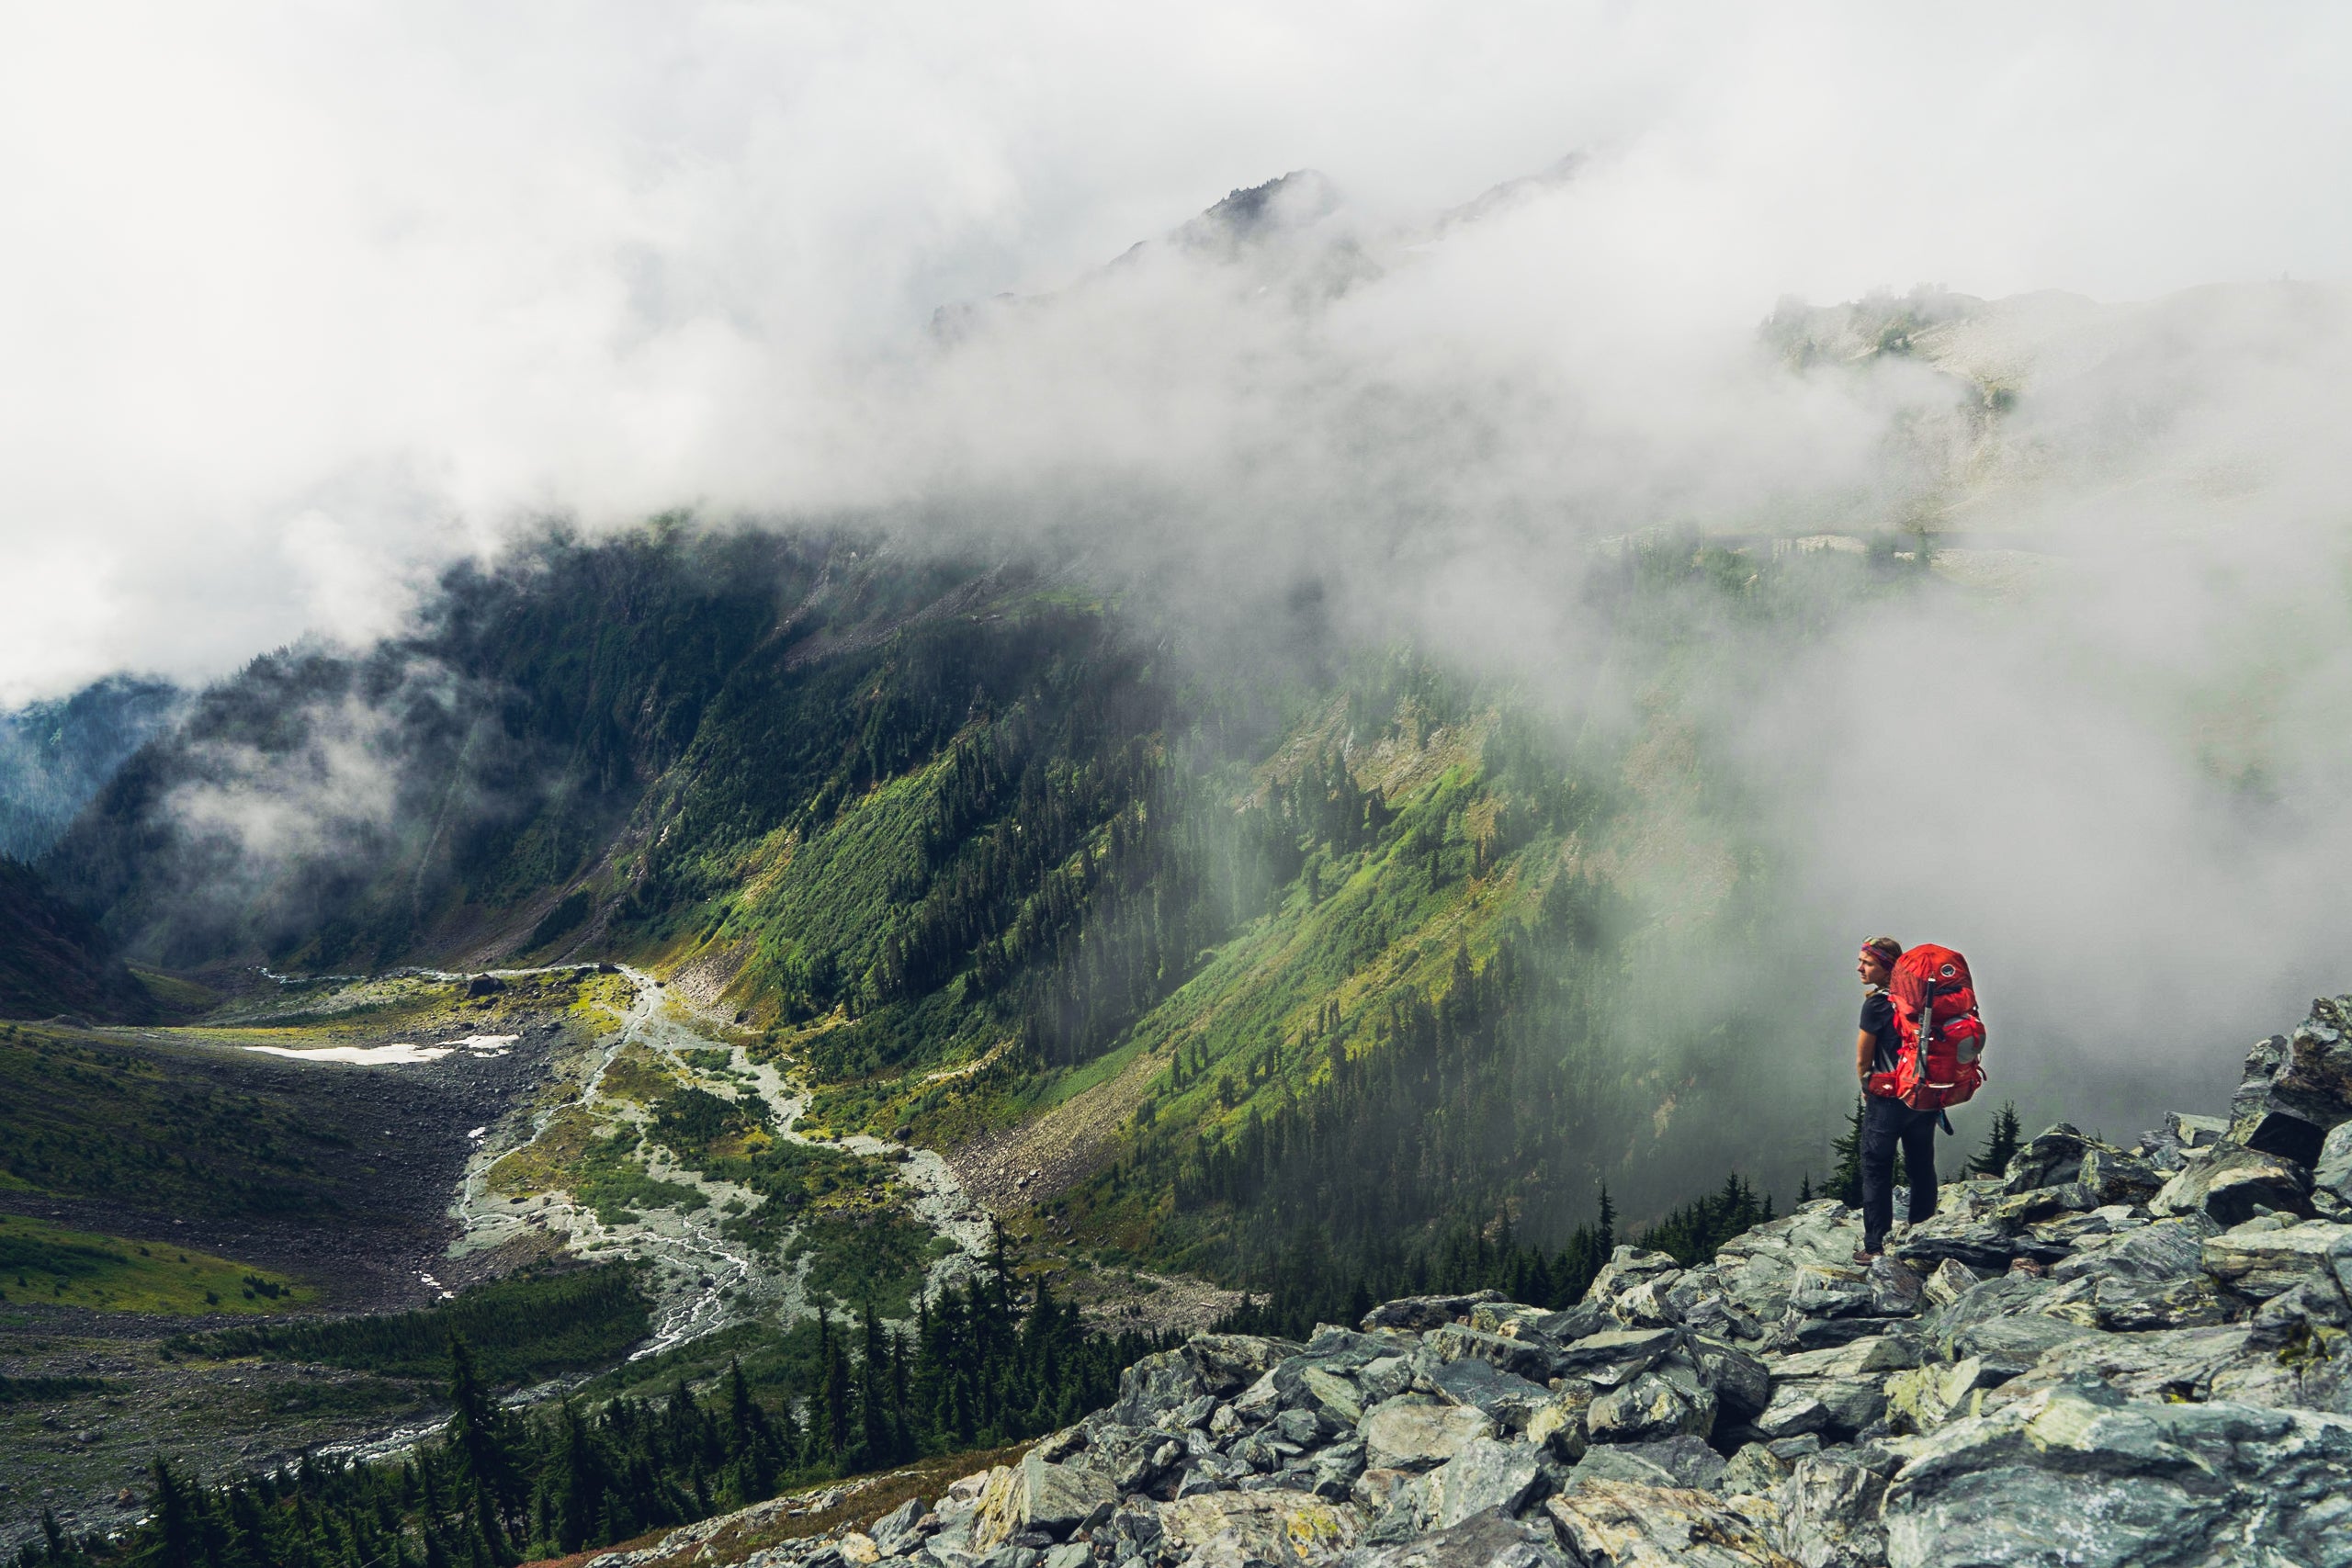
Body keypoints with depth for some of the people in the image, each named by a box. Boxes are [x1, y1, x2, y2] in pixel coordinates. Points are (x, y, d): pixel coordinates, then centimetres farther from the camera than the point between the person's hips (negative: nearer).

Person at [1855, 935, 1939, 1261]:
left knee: (1876, 1171, 2)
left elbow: (1862, 1059, -9)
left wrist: (1867, 1089, 9)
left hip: (1888, 1099, -7)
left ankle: (1876, 1245, 1)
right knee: (1921, 1168, 16)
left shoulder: (1876, 1003, -15)